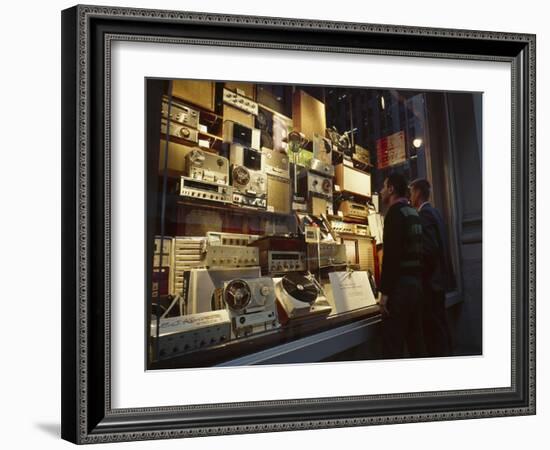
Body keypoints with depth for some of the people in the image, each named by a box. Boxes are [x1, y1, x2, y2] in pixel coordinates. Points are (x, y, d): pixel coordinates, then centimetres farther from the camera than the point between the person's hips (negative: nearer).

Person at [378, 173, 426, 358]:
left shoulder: (395, 212, -11)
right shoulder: (414, 213, 15)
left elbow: (391, 254, -19)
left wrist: (385, 291, -19)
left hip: (400, 285, -9)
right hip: (417, 282, 9)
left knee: (393, 344, -7)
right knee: (415, 340, 13)